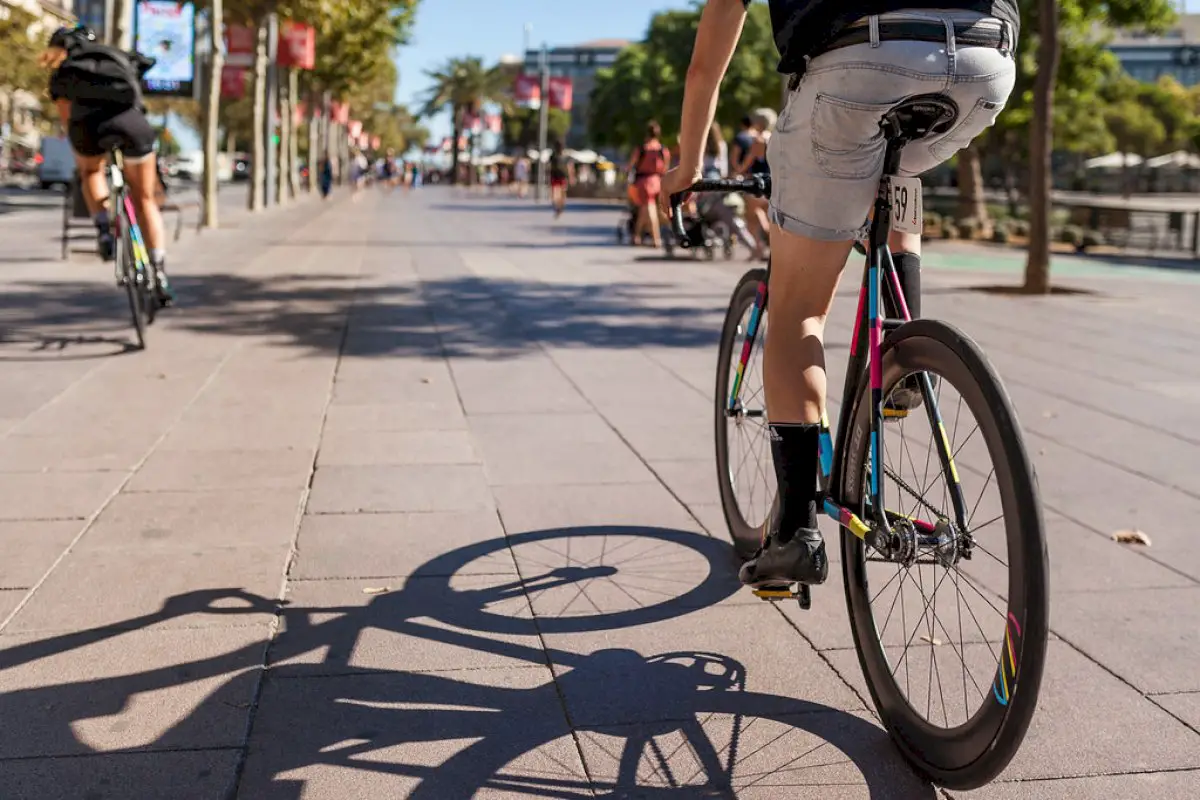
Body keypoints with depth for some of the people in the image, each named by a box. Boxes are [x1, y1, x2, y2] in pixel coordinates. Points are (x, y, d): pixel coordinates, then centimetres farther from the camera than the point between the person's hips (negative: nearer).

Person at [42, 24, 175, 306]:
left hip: (89, 123, 0)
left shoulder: (61, 74, 30)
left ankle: (104, 229, 11)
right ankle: (160, 274, 5)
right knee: (144, 200, 15)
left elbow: (68, 122, 30)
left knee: (92, 172, 34)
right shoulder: (117, 56, 34)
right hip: (131, 120, 1)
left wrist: (81, 166, 42)